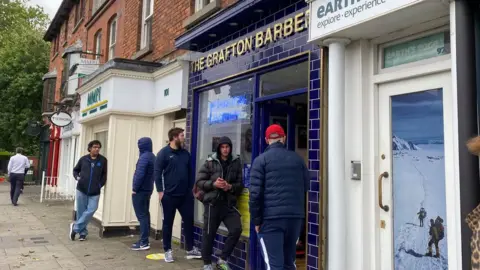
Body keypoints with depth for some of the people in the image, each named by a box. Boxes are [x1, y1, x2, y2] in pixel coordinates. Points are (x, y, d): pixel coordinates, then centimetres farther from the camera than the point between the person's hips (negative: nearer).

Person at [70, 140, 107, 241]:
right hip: (81, 190, 1)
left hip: (94, 192, -1)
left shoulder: (103, 160, 0)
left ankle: (75, 227, 6)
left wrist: (100, 184, -4)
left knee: (91, 210, -11)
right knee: (81, 212, 7)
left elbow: (105, 174, 6)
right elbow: (75, 170, 16)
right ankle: (83, 232, 21)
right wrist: (77, 177, -4)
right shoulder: (83, 159, 3)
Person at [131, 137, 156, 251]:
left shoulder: (144, 157, -17)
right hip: (147, 189, 10)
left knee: (141, 215, -7)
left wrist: (135, 188, -14)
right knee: (145, 214, 13)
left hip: (140, 190, -10)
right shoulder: (152, 156, 13)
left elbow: (140, 174, -23)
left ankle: (143, 243, -5)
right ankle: (145, 240, 20)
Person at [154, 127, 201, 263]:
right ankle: (168, 250, 19)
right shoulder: (164, 153, -6)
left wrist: (191, 188, 11)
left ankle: (190, 249, 21)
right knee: (168, 223, 7)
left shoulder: (185, 153, 10)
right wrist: (160, 191, -13)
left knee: (189, 221, 9)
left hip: (185, 195, 5)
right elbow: (157, 173, -9)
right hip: (169, 195, -5)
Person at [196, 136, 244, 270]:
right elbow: (199, 181, -2)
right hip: (212, 203, -2)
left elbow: (240, 184, 5)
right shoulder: (210, 162, -1)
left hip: (229, 203, 2)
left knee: (236, 230, -10)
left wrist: (231, 187, -14)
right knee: (209, 234, 6)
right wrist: (213, 184, -17)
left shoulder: (236, 162, 4)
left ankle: (222, 259, 11)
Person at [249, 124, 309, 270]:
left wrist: (256, 220, -1)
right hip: (295, 216, 4)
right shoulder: (297, 158, 11)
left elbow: (255, 193, -6)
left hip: (271, 218, -4)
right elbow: (306, 188, 14)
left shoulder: (261, 160, -1)